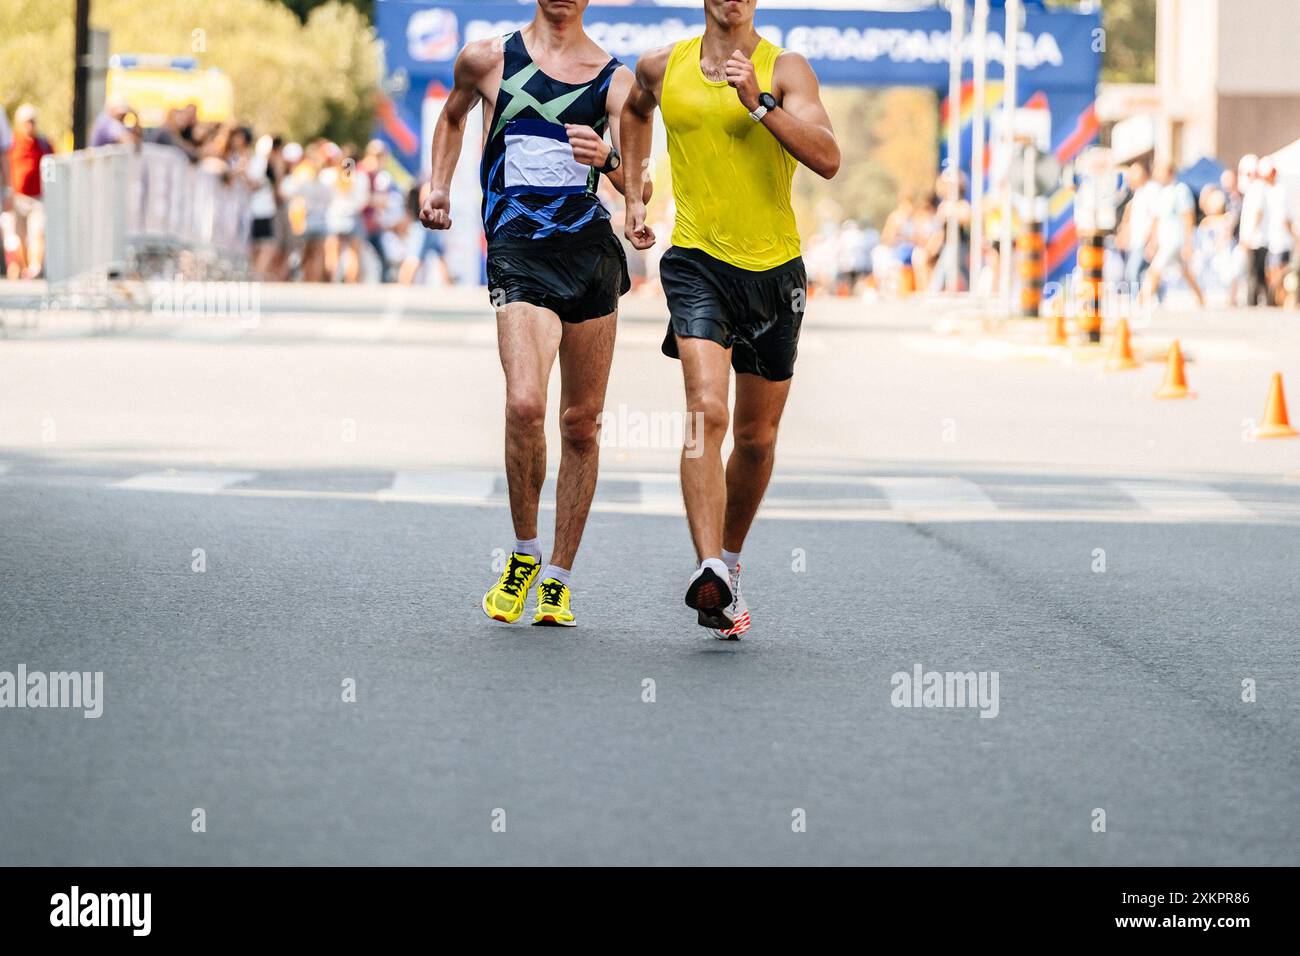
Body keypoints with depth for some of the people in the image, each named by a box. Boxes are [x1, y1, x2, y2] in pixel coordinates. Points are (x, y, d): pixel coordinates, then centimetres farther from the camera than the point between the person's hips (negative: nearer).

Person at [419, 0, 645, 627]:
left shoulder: (614, 78, 6)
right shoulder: (487, 59, 7)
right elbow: (453, 115, 30)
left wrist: (608, 161, -25)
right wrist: (438, 186, 22)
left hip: (593, 251, 2)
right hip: (518, 250, -2)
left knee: (581, 423, 5)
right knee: (524, 404, -22)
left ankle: (557, 578, 18)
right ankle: (524, 556, -1)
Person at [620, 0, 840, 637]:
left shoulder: (785, 70, -4)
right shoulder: (662, 67, 4)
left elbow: (828, 160, -18)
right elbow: (636, 110, 29)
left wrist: (757, 101, -26)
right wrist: (633, 194, 24)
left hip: (774, 267, 1)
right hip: (697, 259, -1)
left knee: (756, 436, 12)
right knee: (706, 413, -22)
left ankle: (730, 559, 34)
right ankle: (709, 572, -32)